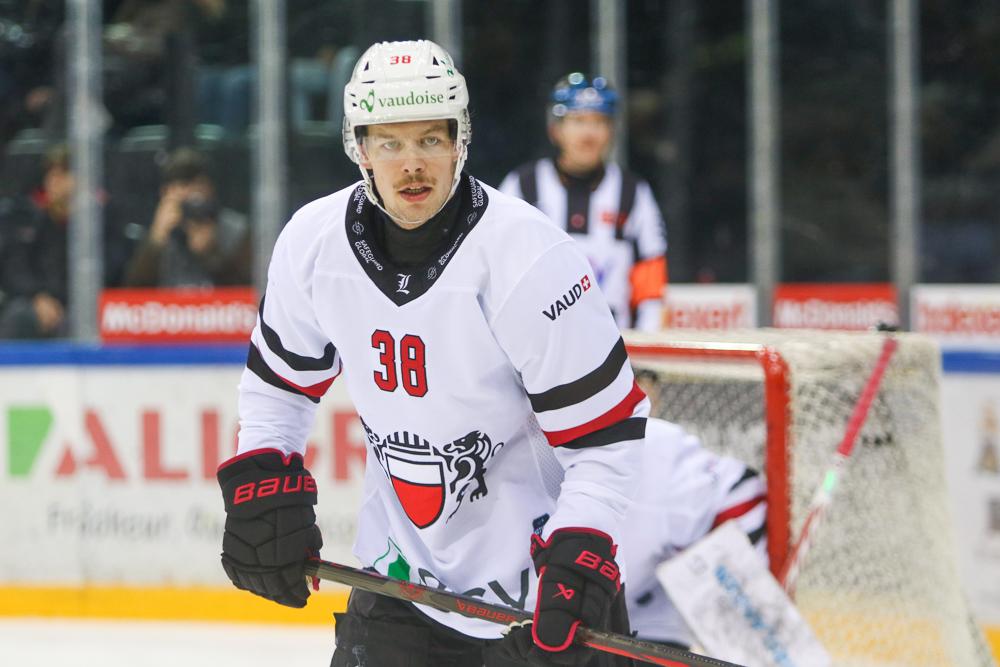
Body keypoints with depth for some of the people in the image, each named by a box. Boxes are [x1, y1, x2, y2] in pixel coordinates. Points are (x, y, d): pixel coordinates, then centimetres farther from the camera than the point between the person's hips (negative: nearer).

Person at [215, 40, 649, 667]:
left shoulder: (531, 258, -22)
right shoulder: (312, 243, -7)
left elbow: (607, 428, -17)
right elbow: (279, 380, 11)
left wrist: (580, 555, -25)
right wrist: (261, 485, -1)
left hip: (535, 557, -4)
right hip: (403, 561, 5)